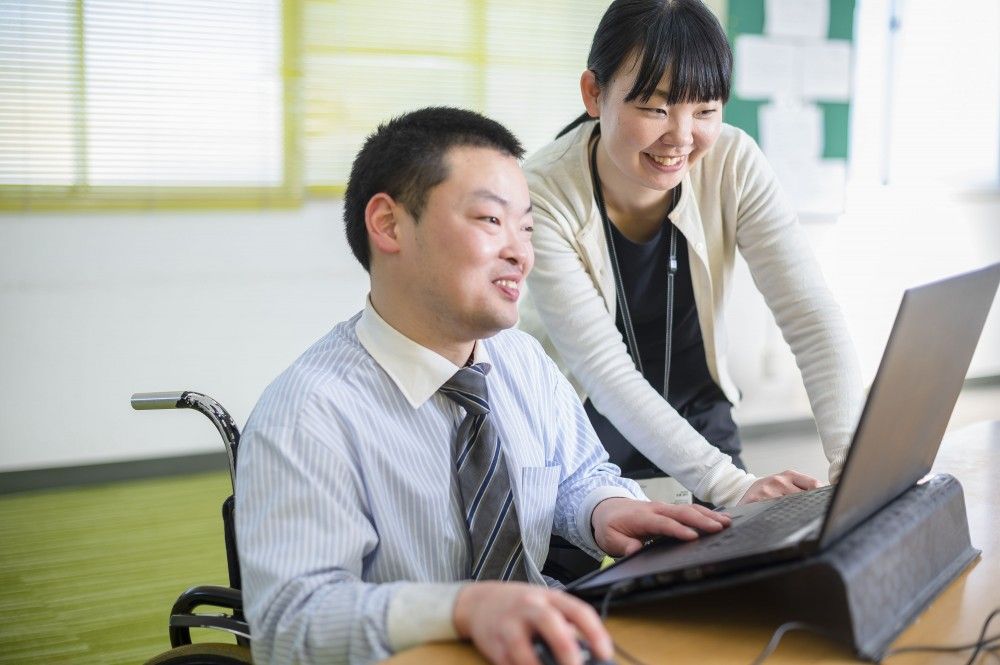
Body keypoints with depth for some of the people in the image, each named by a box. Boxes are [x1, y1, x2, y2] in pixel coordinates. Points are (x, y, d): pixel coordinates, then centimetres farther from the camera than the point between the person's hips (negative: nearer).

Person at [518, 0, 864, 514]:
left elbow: (812, 318, -19)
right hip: (578, 430, -3)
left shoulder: (733, 164, -15)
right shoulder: (543, 197, -24)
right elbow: (605, 372, -28)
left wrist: (856, 468, -34)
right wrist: (731, 485, -38)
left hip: (699, 417, 3)